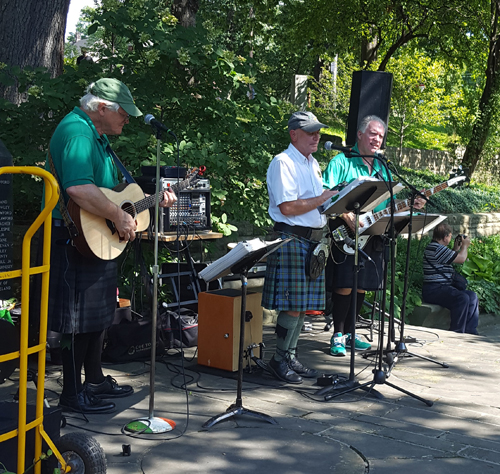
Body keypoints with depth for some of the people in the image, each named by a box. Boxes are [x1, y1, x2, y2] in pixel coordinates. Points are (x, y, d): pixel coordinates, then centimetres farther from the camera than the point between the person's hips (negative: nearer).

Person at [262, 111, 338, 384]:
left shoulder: (313, 164, 20)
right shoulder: (283, 163, -9)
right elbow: (288, 207, -18)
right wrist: (322, 199, -14)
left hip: (314, 239, 9)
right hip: (291, 239, -9)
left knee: (304, 304, 10)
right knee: (293, 305, -9)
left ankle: (291, 356, 19)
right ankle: (279, 359, 3)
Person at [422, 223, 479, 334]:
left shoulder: (437, 248, 20)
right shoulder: (436, 249, -15)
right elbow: (461, 258, -12)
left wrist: (456, 249, 30)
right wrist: (465, 245, 7)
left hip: (443, 287, 11)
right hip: (433, 290, -11)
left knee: (472, 296, 5)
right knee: (462, 298, -29)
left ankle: (470, 331, 2)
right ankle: (456, 332, -21)